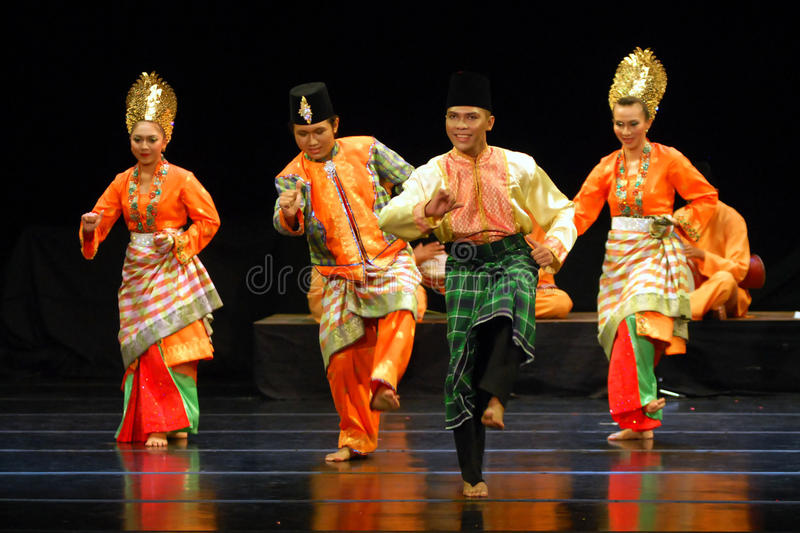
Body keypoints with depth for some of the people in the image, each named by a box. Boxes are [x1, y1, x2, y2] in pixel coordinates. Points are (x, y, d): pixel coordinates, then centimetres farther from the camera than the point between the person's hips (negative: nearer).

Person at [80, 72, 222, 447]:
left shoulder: (181, 179, -4)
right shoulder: (123, 182, 8)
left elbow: (209, 220, 0)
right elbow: (102, 217, 4)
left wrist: (178, 240, -13)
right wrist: (91, 226, -18)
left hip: (172, 271, -4)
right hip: (137, 272, 4)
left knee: (176, 346, -11)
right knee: (147, 350, 1)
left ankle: (177, 421, -3)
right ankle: (156, 426, 8)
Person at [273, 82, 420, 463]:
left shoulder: (365, 150, 2)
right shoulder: (292, 177, 1)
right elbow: (286, 226, -17)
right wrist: (288, 213, -39)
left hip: (390, 262, -1)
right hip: (341, 280, 1)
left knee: (400, 311, -34)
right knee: (342, 360, -4)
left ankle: (383, 385, -46)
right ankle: (356, 439, 14)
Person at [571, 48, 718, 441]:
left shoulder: (669, 161, -3)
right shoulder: (608, 166, 8)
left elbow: (706, 198, 6)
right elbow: (582, 210, -1)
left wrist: (681, 220, -9)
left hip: (656, 255, -5)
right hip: (619, 257, 5)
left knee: (636, 320, -27)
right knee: (625, 333, 1)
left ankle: (642, 403, -26)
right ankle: (639, 422, 9)